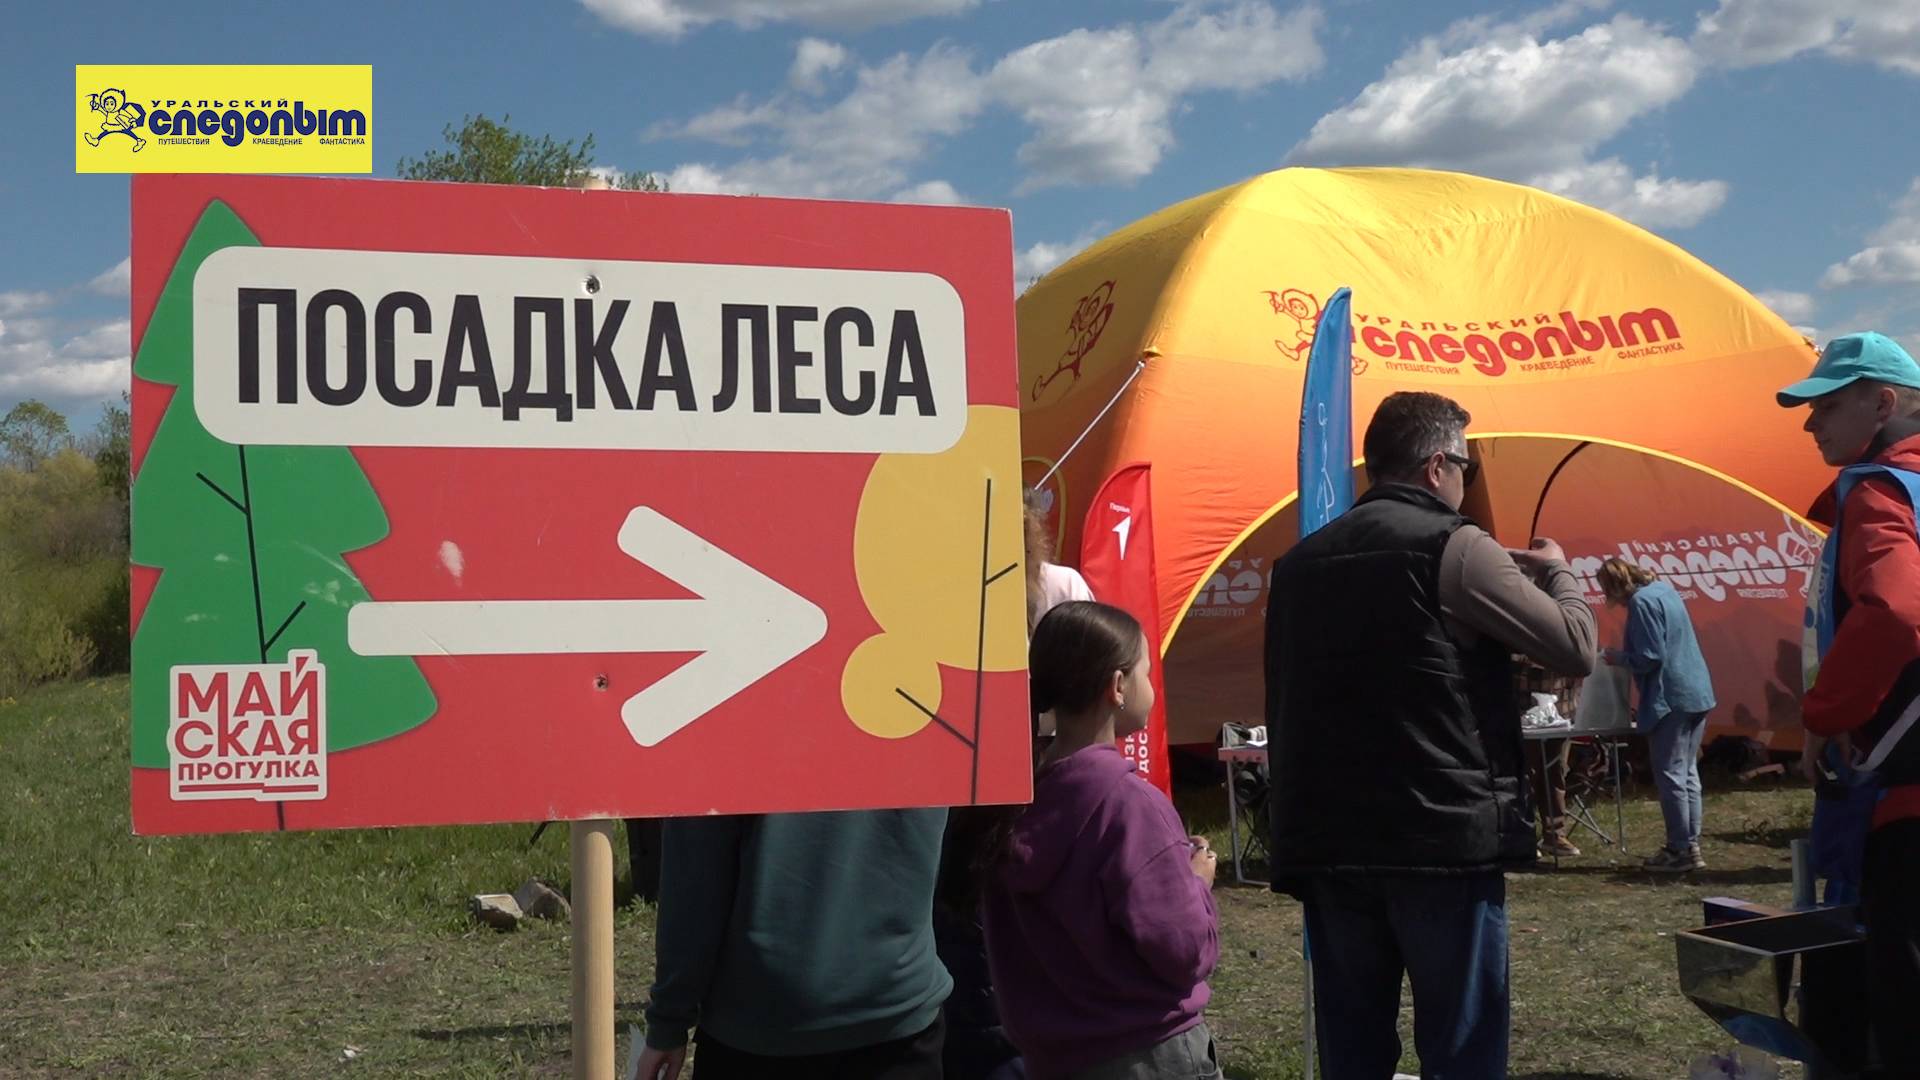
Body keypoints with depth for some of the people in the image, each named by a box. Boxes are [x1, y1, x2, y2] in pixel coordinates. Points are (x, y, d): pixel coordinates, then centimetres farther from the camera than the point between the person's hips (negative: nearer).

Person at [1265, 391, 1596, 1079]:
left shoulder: (1299, 564, 12)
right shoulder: (1452, 547, -6)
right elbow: (1576, 649, -4)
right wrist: (1558, 572, 15)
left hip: (1326, 843, 6)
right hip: (1445, 837, -5)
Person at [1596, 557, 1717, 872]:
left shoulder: (1642, 602, -16)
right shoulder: (1664, 589, 13)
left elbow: (1650, 658, -19)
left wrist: (1619, 658, -2)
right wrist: (1624, 657, 17)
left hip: (1671, 699, -10)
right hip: (1697, 693, 10)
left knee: (1670, 775, -2)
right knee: (1688, 772, 14)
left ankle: (1679, 850, 2)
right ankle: (1691, 846, 18)